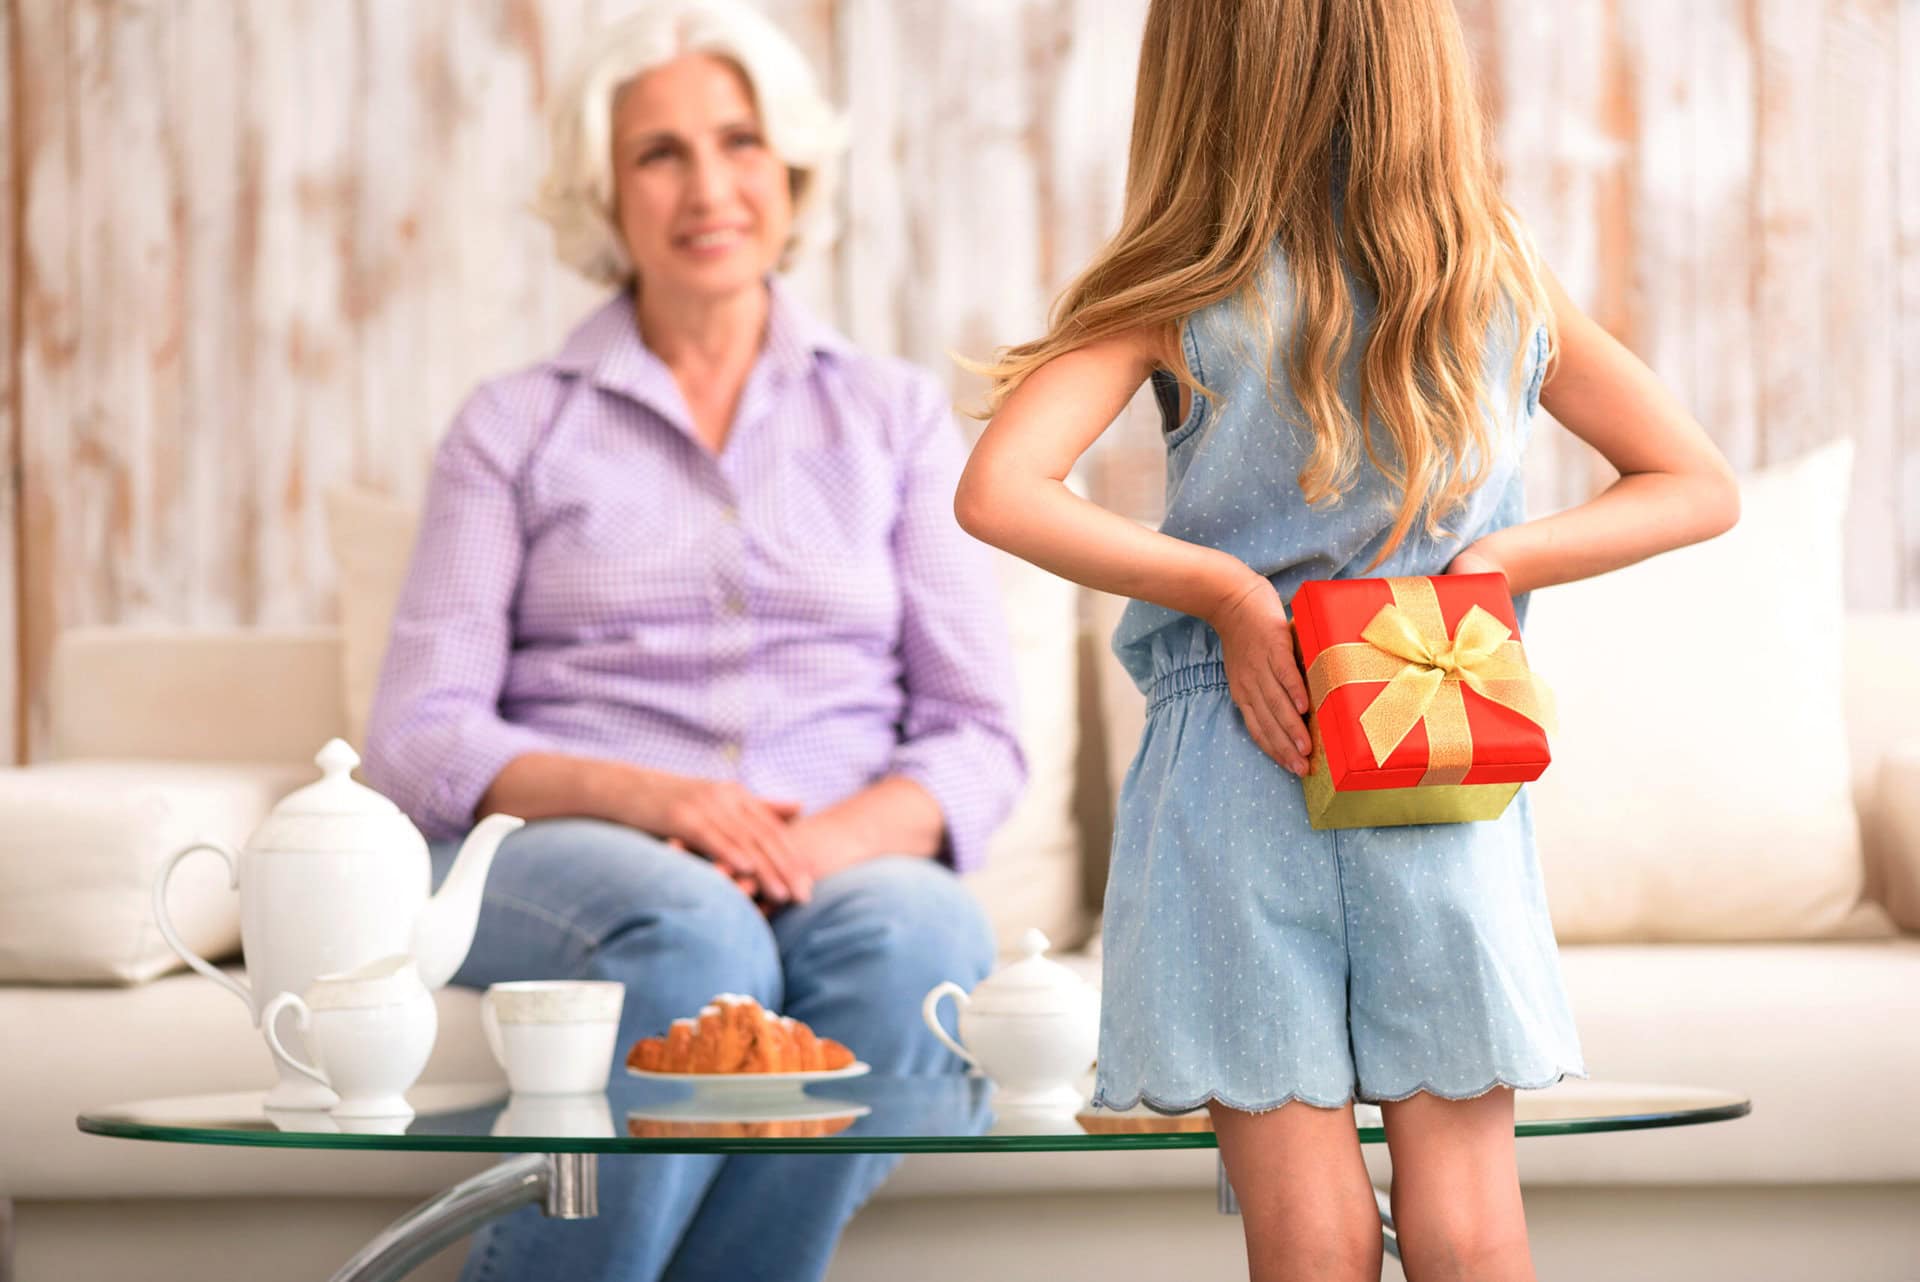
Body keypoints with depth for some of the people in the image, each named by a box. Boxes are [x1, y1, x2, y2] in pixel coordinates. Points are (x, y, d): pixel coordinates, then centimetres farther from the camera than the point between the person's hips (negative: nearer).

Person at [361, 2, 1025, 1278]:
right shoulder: (516, 429, 14)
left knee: (921, 937, -35)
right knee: (694, 942, -37)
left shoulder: (897, 418, 18)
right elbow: (420, 739, 3)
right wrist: (642, 797, -17)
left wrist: (835, 840, -14)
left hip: (845, 861, 2)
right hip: (559, 853, -1)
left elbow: (979, 740, 9)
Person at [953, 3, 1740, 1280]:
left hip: (1240, 772, -2)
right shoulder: (1513, 286, 3)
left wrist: (1226, 589, -11)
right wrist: (1494, 564, -1)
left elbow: (997, 494, -18)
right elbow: (1701, 486, 10)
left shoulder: (1182, 296, -6)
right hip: (1447, 780, 2)